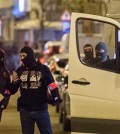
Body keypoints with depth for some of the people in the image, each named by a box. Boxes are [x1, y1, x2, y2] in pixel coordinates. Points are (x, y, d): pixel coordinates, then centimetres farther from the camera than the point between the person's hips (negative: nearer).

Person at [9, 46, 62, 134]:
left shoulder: (43, 68, -4)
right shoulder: (20, 70, 5)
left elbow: (52, 84, -5)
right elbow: (12, 91, 8)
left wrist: (56, 98, -23)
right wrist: (14, 82, -13)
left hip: (41, 109, -3)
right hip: (25, 110, 3)